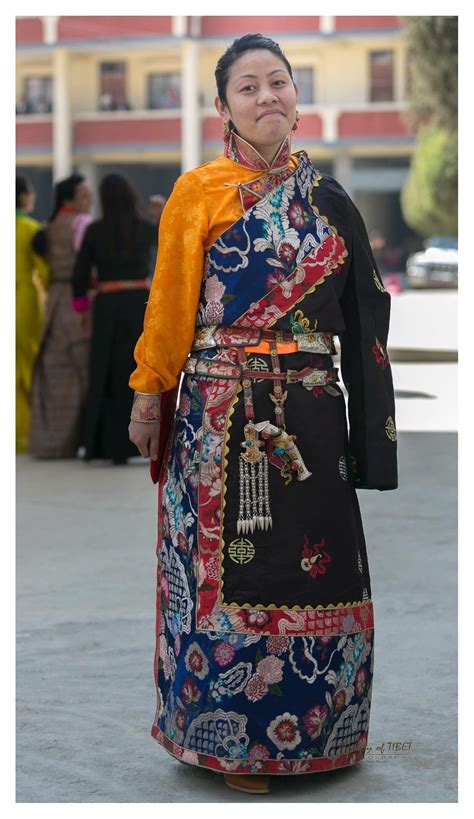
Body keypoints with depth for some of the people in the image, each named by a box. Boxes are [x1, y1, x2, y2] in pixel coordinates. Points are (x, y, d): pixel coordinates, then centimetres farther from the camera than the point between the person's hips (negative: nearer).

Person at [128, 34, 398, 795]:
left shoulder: (328, 199, 9)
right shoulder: (199, 193, -1)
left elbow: (361, 310, 11)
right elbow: (169, 304, -2)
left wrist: (367, 414, 7)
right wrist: (148, 396, -4)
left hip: (313, 413, 4)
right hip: (223, 414, -3)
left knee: (317, 560, 7)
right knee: (227, 570, 2)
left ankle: (313, 722, 24)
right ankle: (230, 736, 16)